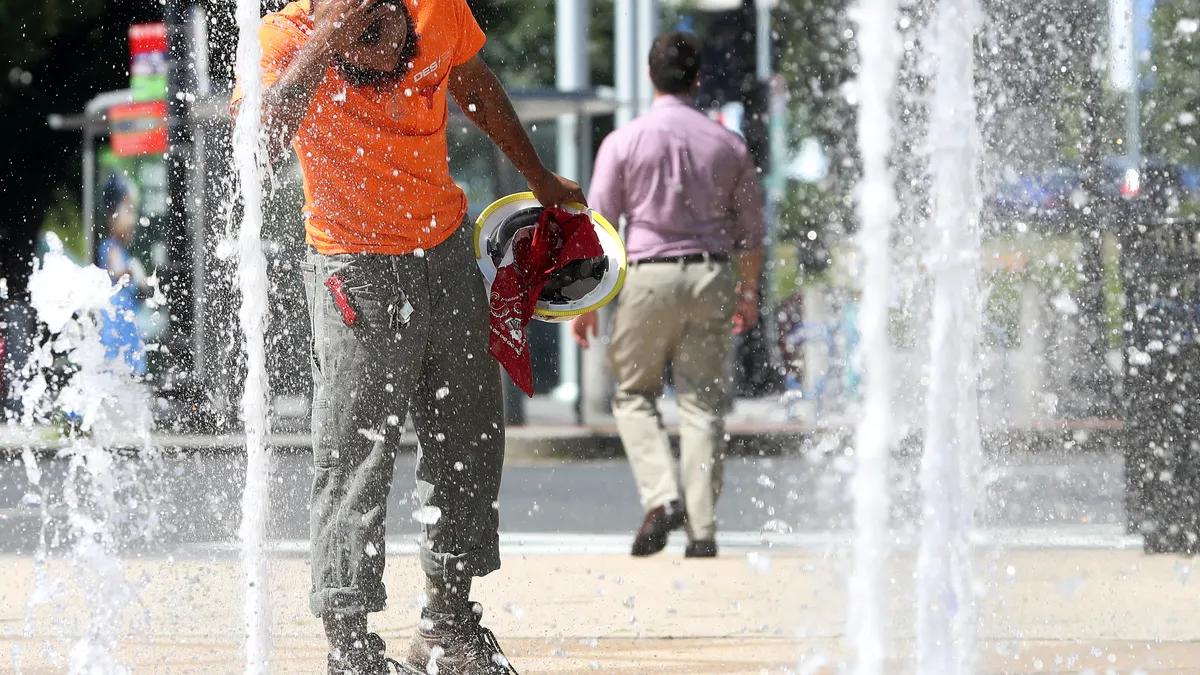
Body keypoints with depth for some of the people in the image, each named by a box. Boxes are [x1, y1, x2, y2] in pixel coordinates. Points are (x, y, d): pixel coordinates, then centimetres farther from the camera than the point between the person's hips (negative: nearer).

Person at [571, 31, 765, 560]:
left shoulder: (624, 142, -3)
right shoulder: (727, 144, 4)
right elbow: (751, 229, 11)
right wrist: (748, 290, 25)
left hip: (648, 277, -2)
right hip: (711, 276, 2)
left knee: (634, 394, 13)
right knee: (702, 402, 5)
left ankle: (661, 495, -8)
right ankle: (702, 528, 0)